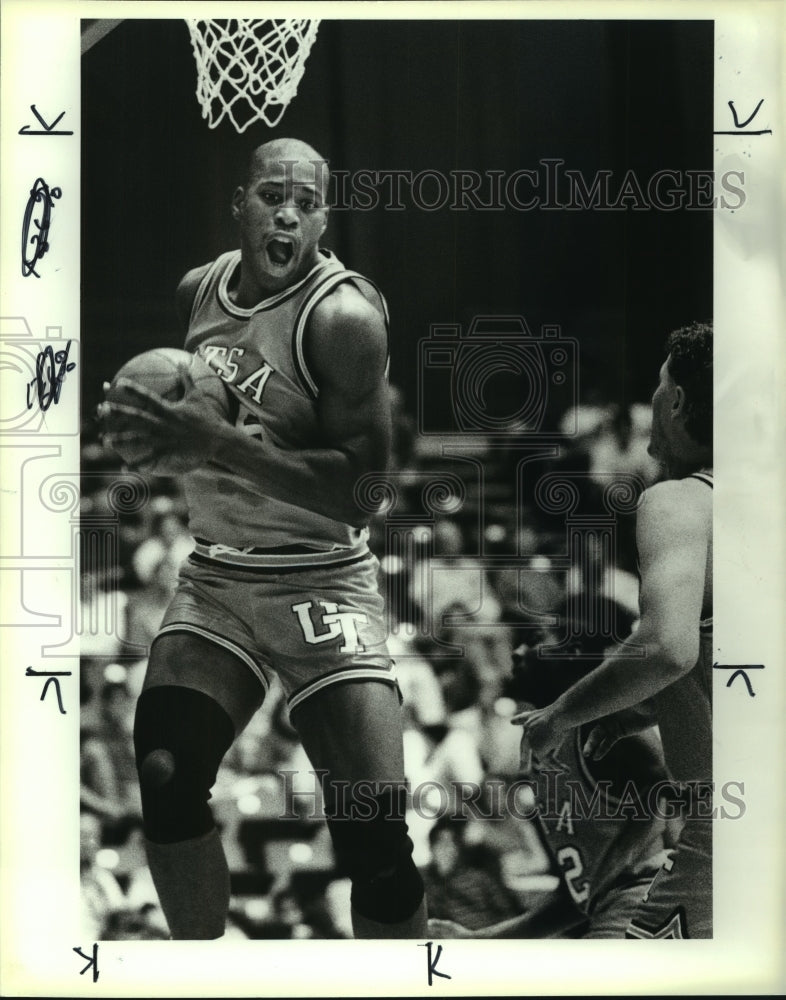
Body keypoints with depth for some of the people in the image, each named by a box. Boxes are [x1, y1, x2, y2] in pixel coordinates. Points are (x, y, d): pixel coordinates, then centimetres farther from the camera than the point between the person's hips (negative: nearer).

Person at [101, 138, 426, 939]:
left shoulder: (343, 315, -17)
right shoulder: (198, 290, 4)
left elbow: (359, 492, -23)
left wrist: (216, 441, -28)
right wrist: (163, 427, 5)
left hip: (320, 586, -5)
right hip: (214, 579, 5)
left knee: (375, 835, -14)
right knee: (164, 780, -12)